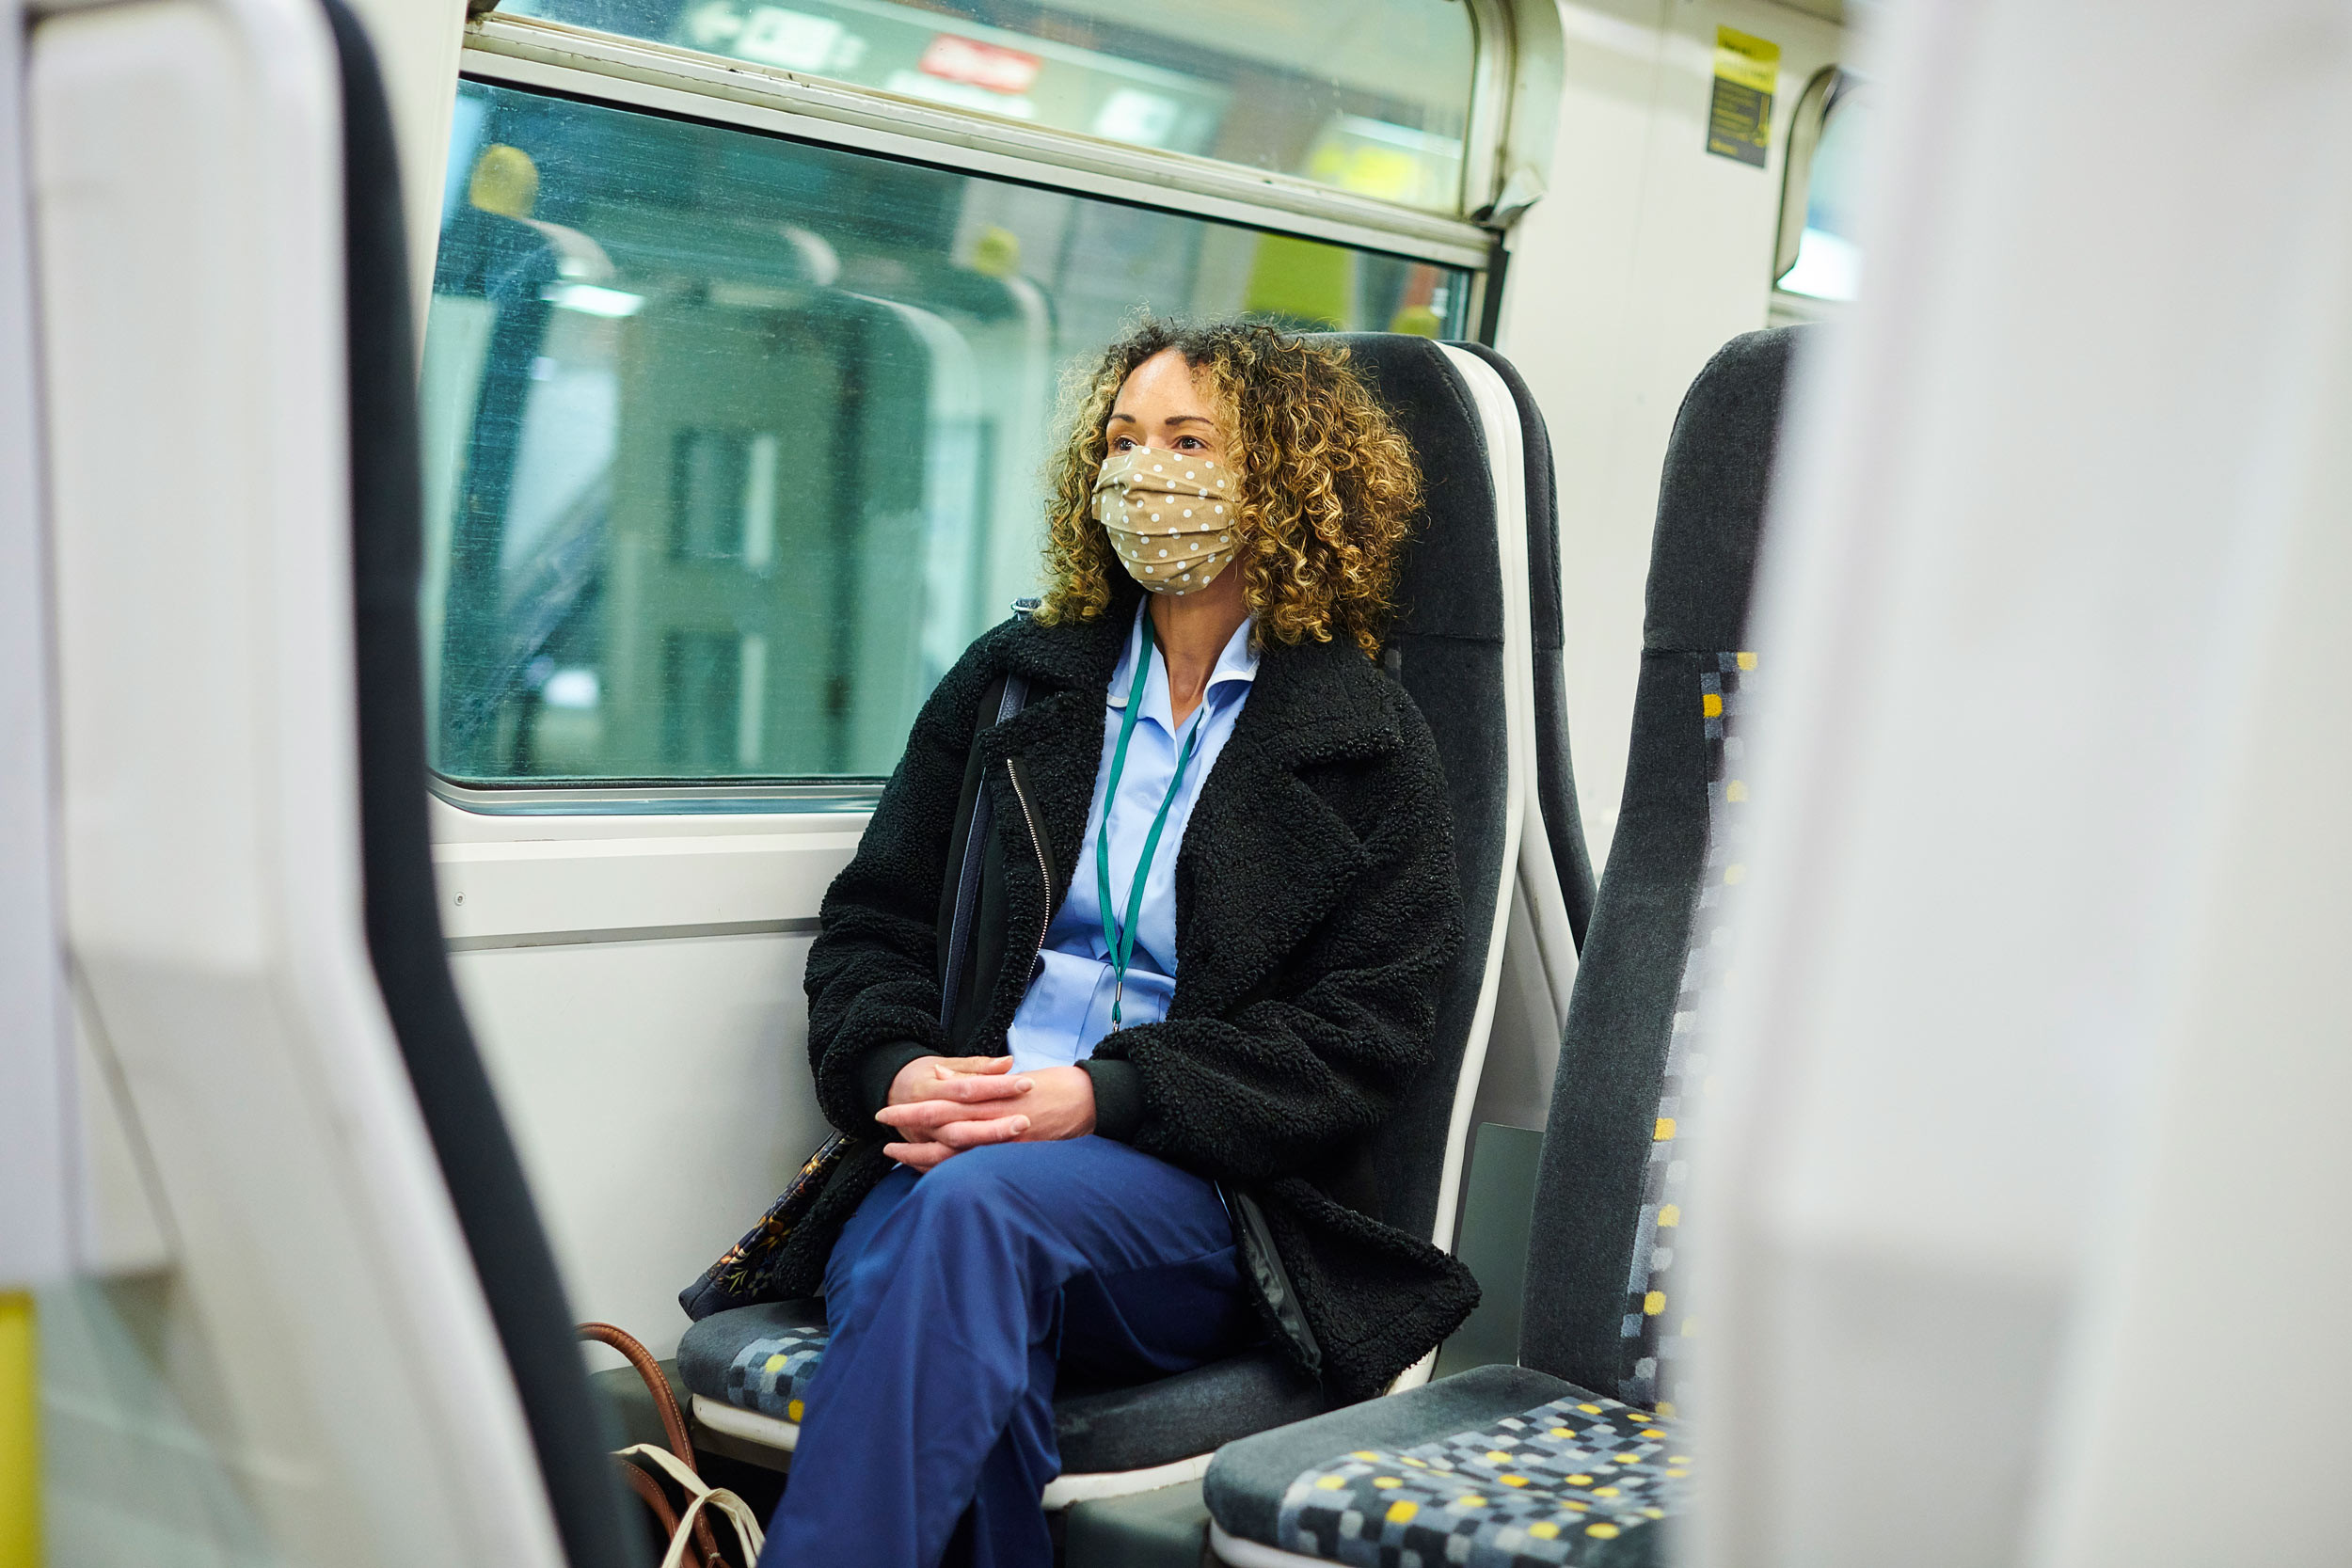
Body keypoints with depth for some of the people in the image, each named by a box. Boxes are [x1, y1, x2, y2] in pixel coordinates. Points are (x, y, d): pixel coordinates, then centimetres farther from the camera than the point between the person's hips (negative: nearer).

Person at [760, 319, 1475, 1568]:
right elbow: (874, 922, 16)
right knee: (952, 1308, -34)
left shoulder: (1368, 741, 8)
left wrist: (1101, 1095, -15)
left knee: (979, 1200, -35)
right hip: (951, 1137, 3)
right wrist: (898, 1070, -8)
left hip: (1196, 1194, -2)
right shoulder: (1013, 680, 19)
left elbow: (1362, 1031, -1)